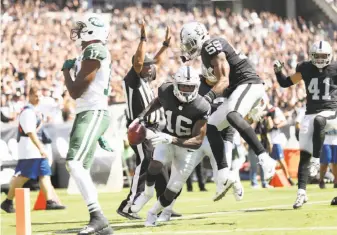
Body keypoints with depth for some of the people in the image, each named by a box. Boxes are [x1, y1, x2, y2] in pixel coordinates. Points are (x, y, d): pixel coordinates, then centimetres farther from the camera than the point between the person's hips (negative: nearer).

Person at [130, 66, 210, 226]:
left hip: (188, 147, -2)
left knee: (173, 189, -2)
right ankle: (148, 192, 0)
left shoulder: (201, 108, -30)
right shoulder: (166, 92, -19)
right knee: (156, 164, -29)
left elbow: (197, 141, -29)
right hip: (168, 138, 2)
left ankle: (153, 212, 25)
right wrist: (141, 117, -1)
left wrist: (171, 139, -43)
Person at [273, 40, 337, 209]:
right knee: (304, 154, -5)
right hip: (311, 113, 3)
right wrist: (278, 71, -4)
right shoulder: (306, 69, 4)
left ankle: (316, 161, -29)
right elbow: (285, 83, 12)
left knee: (318, 120, -39)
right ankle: (301, 192, -3)